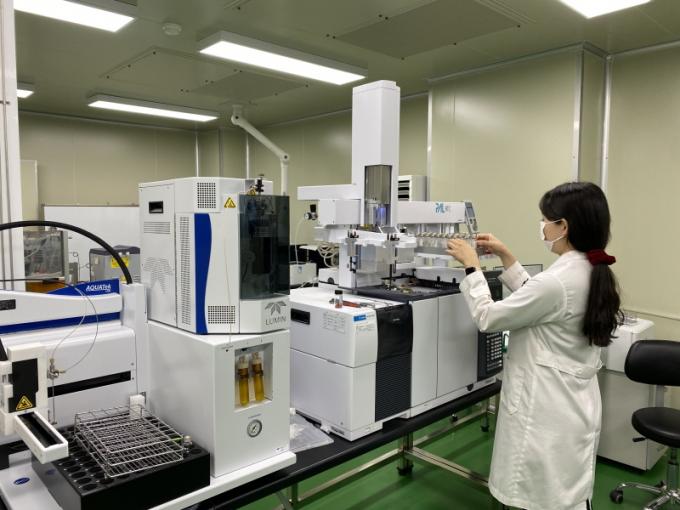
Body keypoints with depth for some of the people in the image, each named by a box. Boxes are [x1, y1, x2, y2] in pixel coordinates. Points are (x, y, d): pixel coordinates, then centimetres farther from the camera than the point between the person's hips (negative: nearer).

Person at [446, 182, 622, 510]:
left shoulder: (557, 281, -28)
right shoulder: (591, 272, 1)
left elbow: (487, 318, -17)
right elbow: (535, 301, 16)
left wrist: (471, 266, -6)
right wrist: (505, 258, 14)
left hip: (549, 411, -9)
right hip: (573, 405, 9)